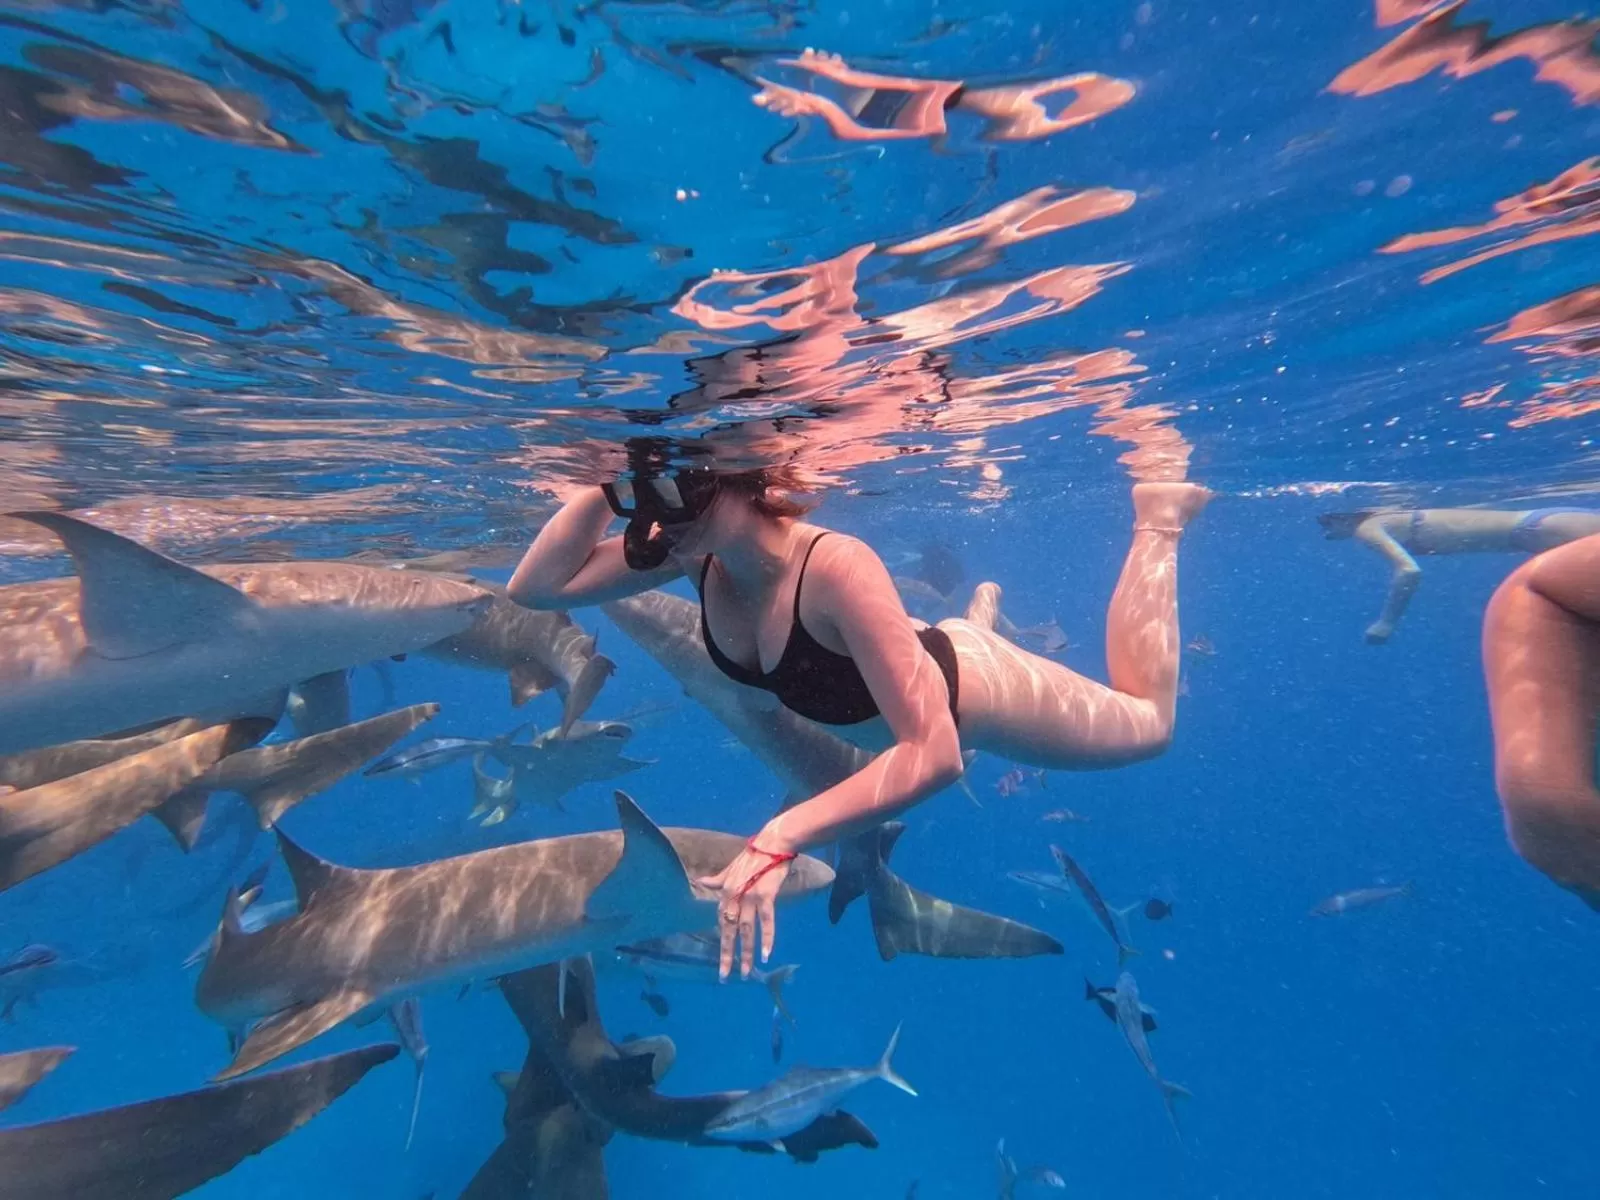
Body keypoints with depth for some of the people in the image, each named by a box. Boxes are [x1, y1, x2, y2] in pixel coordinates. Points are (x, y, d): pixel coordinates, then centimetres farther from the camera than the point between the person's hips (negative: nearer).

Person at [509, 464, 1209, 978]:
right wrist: (608, 486, -33)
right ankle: (977, 613, 53)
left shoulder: (836, 567, -43)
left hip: (971, 688, -6)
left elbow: (932, 753, -45)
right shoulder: (695, 550, -23)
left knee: (1147, 723, 20)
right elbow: (534, 588, -20)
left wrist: (780, 838, -54)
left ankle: (1156, 521, 33)